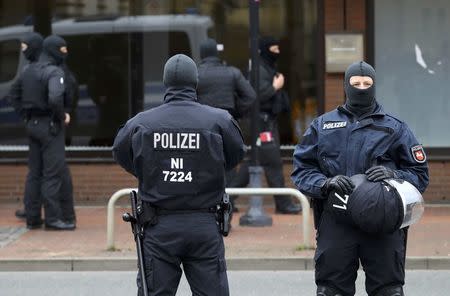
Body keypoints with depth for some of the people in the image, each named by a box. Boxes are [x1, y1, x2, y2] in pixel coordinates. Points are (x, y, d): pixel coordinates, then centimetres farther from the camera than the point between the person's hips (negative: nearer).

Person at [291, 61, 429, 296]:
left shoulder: (395, 129, 11)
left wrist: (394, 175, -11)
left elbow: (420, 175, 9)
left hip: (383, 225, -1)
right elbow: (301, 169, 8)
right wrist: (326, 184, -11)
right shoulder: (322, 126, 13)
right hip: (335, 222, 1)